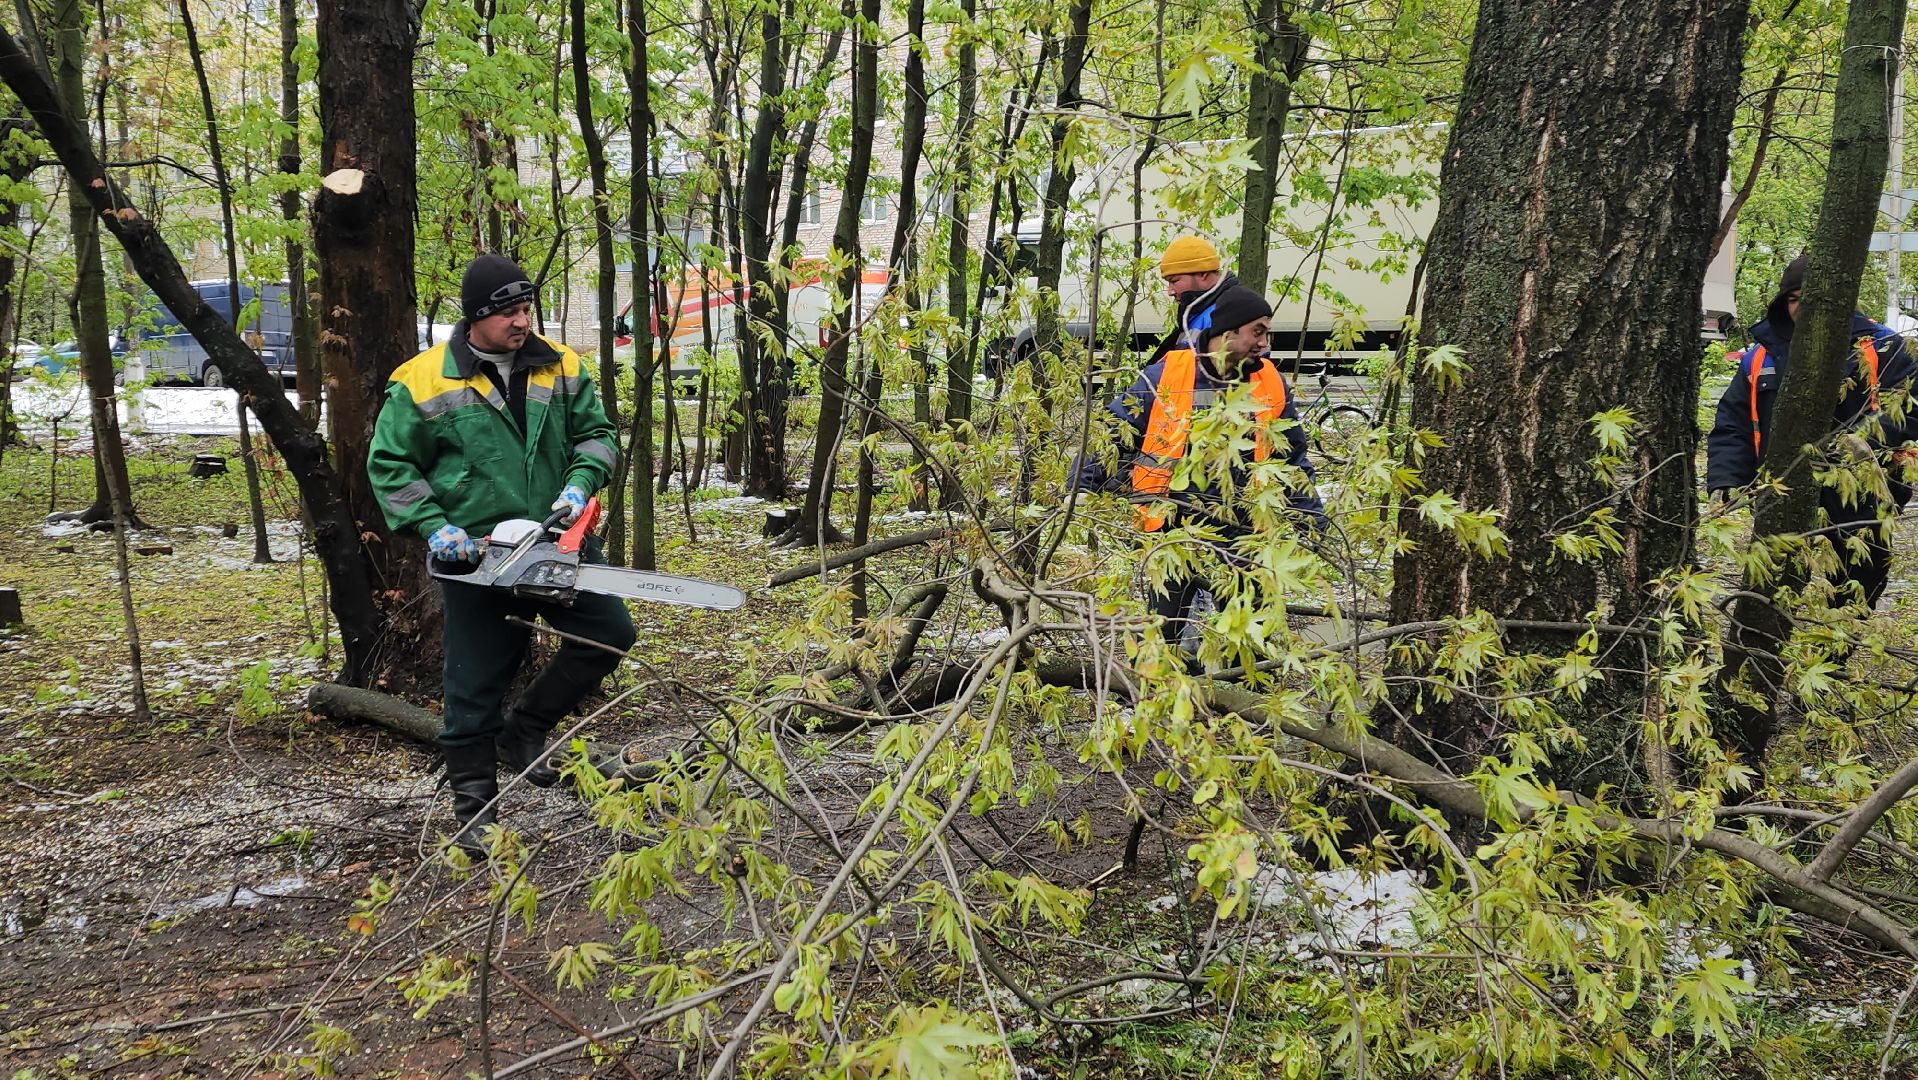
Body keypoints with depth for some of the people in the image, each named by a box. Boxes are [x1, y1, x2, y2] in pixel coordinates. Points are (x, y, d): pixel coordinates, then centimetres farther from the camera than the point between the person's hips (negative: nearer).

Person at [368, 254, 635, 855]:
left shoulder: (560, 368, 2)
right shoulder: (424, 381, -7)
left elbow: (596, 434, 8)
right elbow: (389, 465, -3)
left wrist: (579, 485, -10)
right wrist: (432, 527, -12)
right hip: (475, 553, -3)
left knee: (611, 631, -3)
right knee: (477, 680, 4)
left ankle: (525, 727, 16)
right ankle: (472, 805, 20)